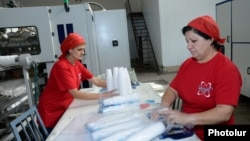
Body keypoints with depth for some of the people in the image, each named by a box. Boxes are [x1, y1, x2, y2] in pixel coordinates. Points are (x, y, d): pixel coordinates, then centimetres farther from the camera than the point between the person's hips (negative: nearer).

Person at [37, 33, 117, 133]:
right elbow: (75, 94, -32)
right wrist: (102, 96, -35)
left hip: (63, 109, 7)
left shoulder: (77, 64, -1)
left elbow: (96, 81, -4)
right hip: (51, 112, -7)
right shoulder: (61, 66, -26)